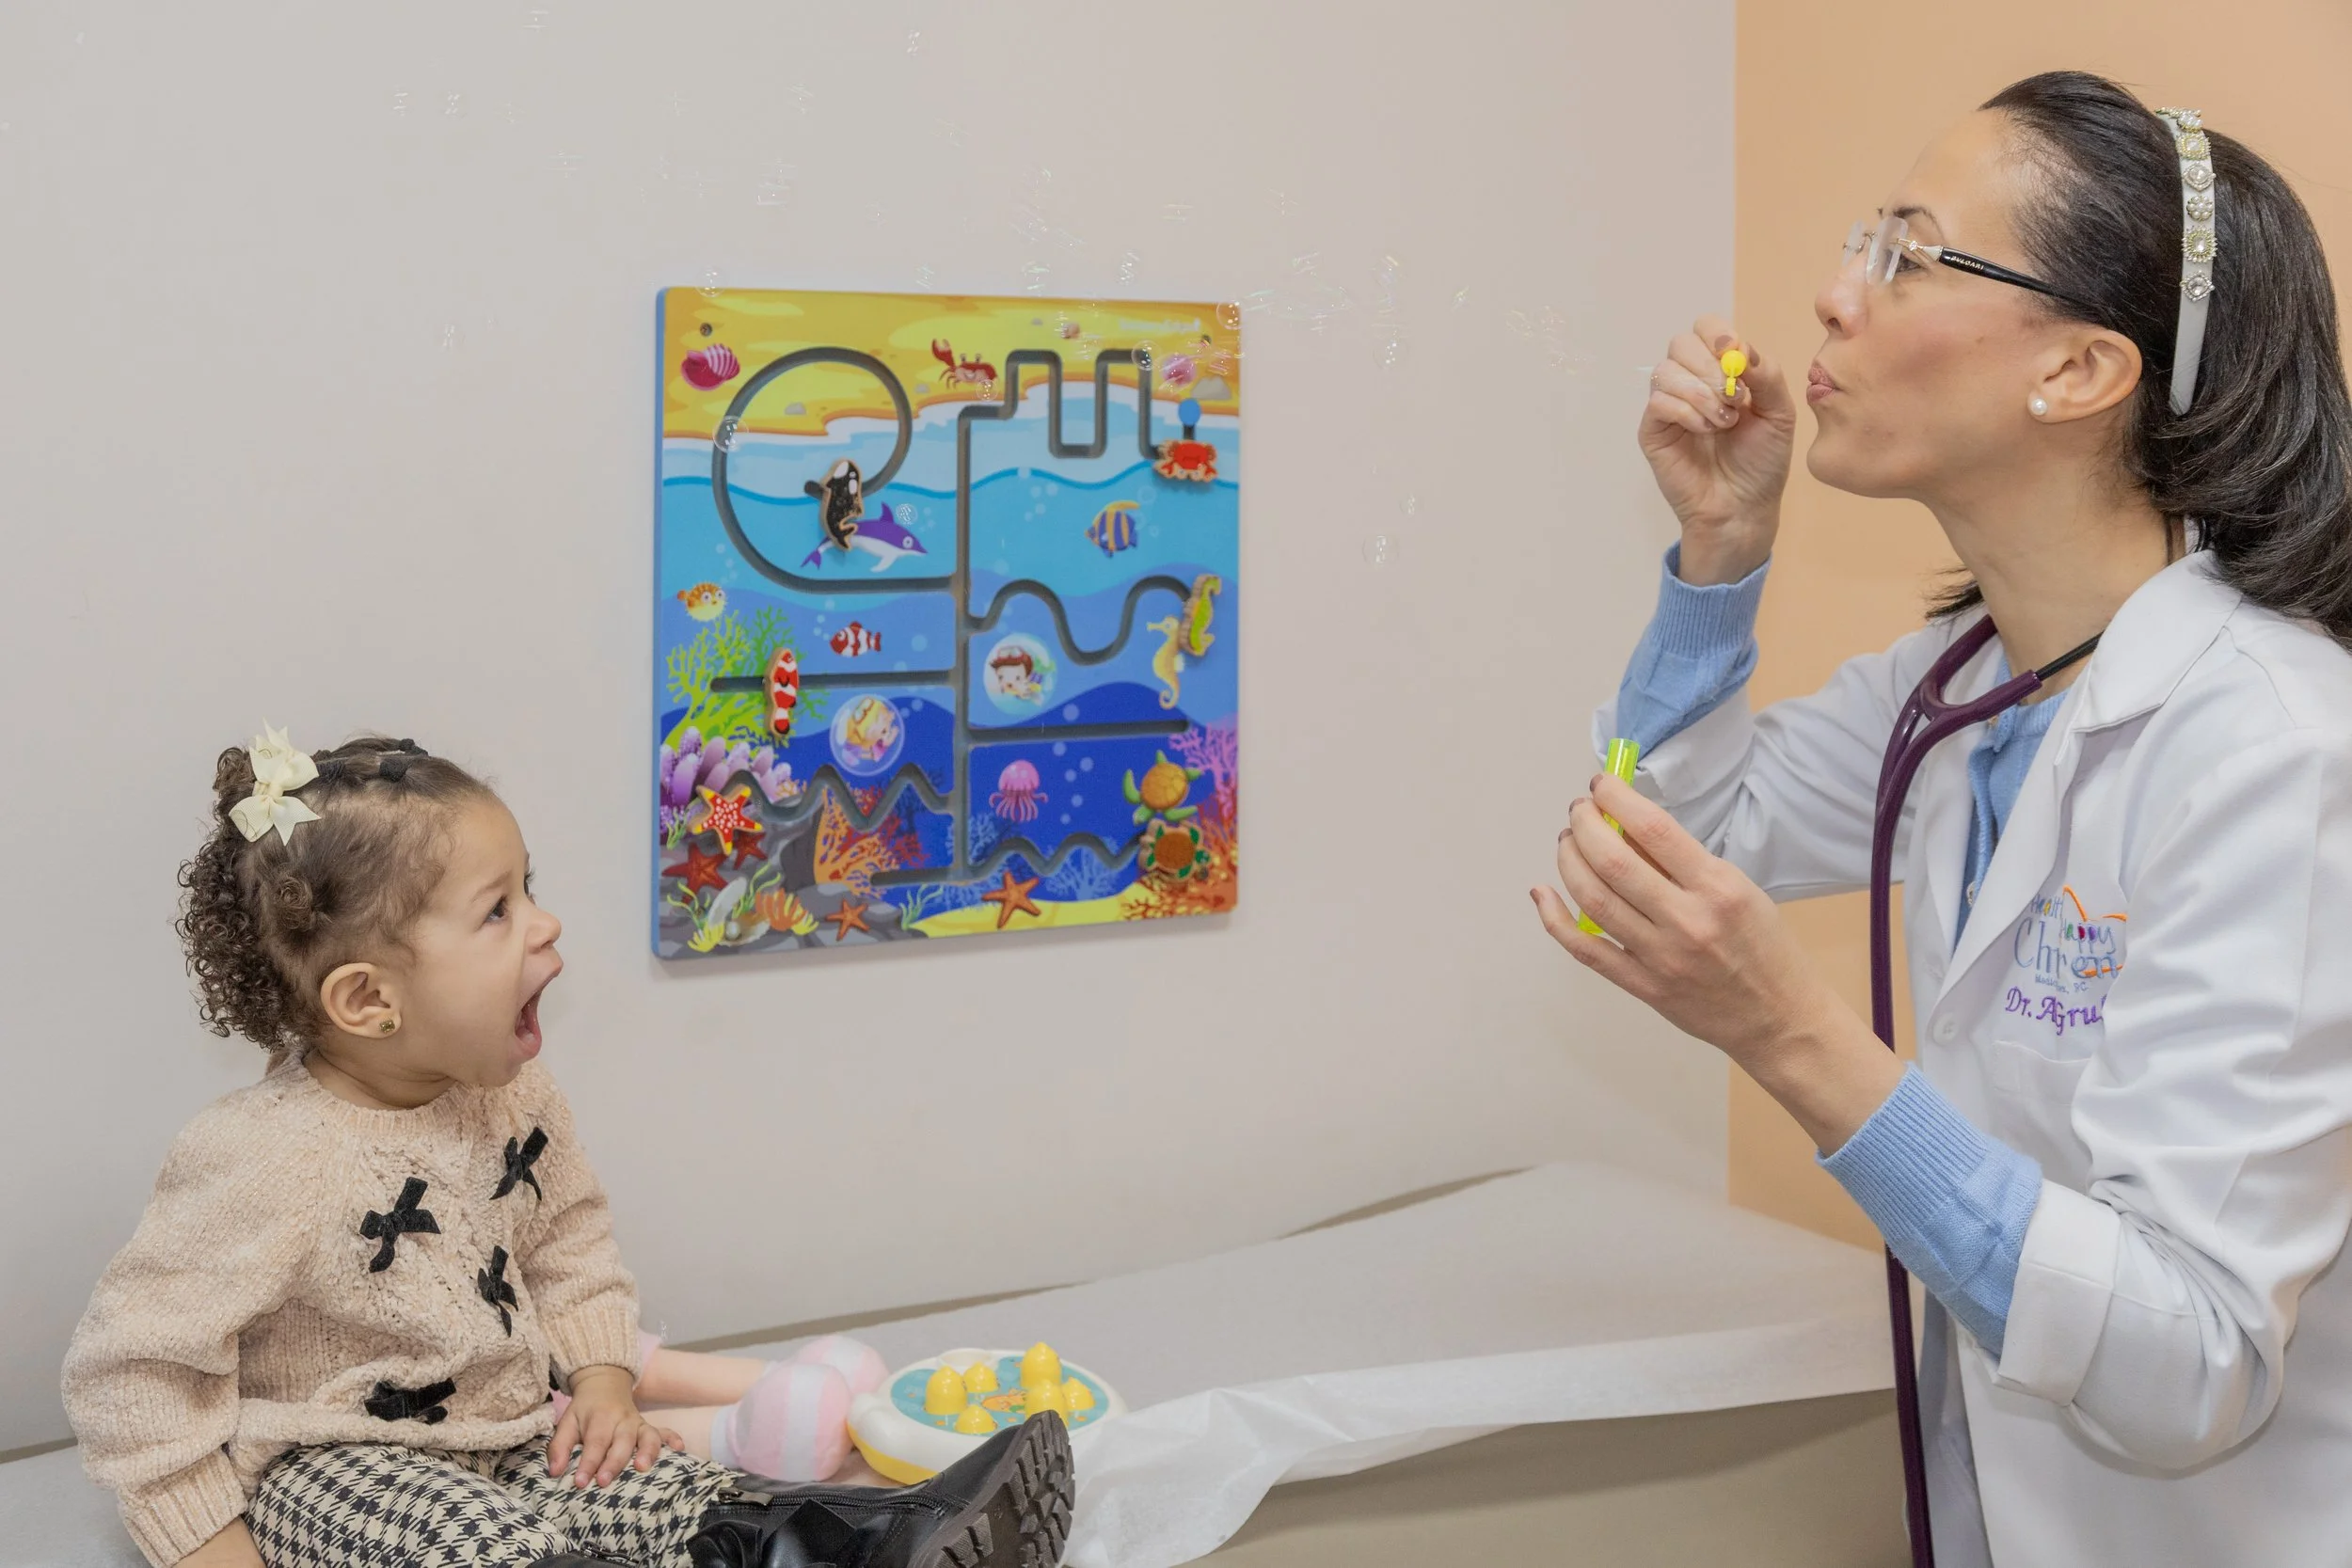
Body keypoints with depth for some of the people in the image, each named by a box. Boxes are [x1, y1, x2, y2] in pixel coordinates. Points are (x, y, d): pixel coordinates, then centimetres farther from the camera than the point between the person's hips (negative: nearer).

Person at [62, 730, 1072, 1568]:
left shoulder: (512, 1099, -1)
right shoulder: (262, 1162, -24)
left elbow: (568, 1240, 16)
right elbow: (131, 1371, -18)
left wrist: (602, 1373, 1)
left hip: (513, 1427, 8)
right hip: (335, 1466, -7)